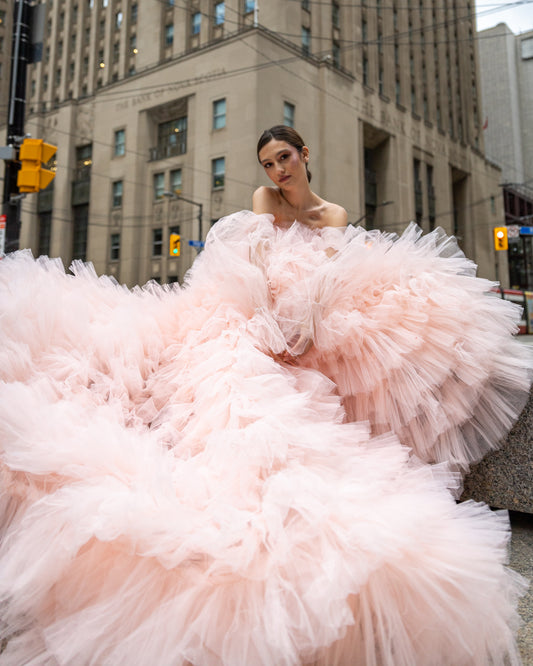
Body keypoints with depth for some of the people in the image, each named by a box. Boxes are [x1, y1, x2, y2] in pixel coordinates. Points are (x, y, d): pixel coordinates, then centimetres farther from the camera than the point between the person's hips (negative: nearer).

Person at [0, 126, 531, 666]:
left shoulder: (336, 215, 16)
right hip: (250, 319, -1)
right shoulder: (263, 201, 14)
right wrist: (273, 323, -19)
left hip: (304, 337, 1)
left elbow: (332, 282, 2)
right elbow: (258, 262, -2)